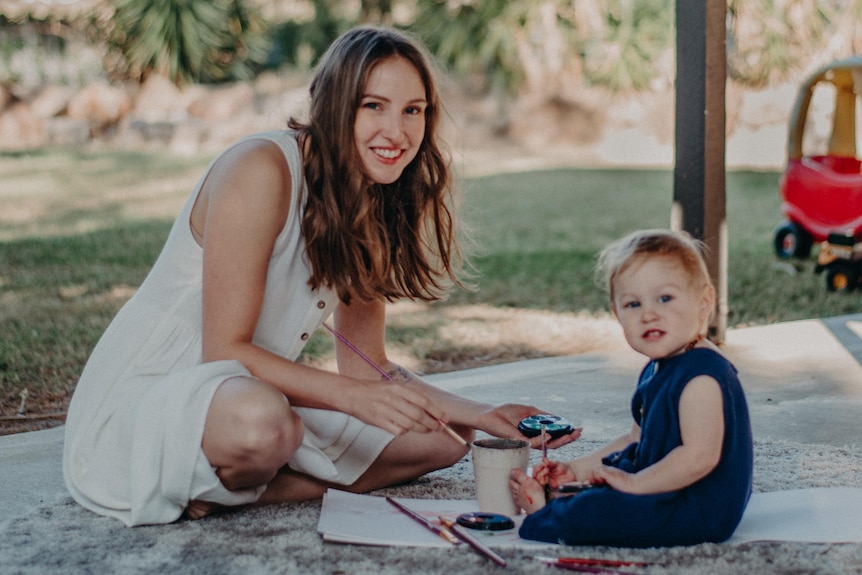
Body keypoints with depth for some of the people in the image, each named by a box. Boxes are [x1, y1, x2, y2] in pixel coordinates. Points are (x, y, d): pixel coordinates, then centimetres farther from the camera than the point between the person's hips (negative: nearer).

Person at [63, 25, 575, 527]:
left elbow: (365, 366, 8)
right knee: (261, 420, -41)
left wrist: (483, 416, -4)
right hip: (140, 398, -8)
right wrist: (354, 396, -32)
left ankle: (223, 491, -6)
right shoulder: (260, 170, -19)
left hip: (256, 391, 9)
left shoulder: (372, 208, 6)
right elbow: (226, 351, -21)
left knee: (442, 438, 2)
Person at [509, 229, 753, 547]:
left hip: (703, 508, -11)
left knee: (594, 511, -25)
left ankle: (543, 515, -1)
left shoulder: (702, 374, -23)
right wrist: (577, 469, 13)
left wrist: (635, 483, -22)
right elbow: (637, 439, 21)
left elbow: (699, 455, -31)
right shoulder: (656, 370, 11)